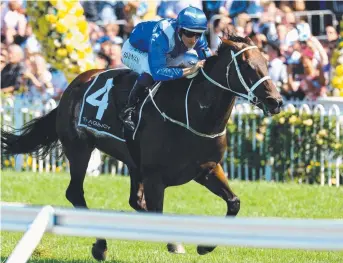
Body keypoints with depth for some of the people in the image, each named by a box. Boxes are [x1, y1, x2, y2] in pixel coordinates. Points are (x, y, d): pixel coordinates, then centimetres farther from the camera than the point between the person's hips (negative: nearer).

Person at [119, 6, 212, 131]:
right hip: (134, 50, -7)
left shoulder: (198, 37, -24)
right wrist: (189, 70, -54)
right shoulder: (159, 37, -45)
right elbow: (158, 72, -50)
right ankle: (128, 110, -20)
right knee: (151, 70, -38)